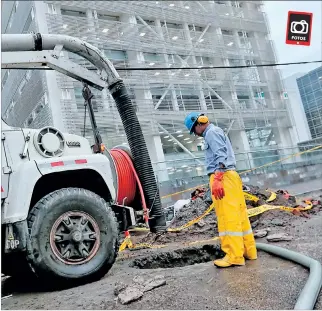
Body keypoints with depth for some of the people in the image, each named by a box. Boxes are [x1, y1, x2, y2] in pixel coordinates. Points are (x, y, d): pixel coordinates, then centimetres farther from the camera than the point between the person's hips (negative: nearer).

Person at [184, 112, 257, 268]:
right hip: (230, 175, 10)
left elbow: (221, 156, -15)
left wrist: (217, 179, -22)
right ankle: (249, 250, 15)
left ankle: (234, 256, -10)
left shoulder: (212, 132, -3)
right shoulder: (217, 132, 27)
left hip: (222, 177, -10)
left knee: (227, 216, -11)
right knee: (238, 214, 10)